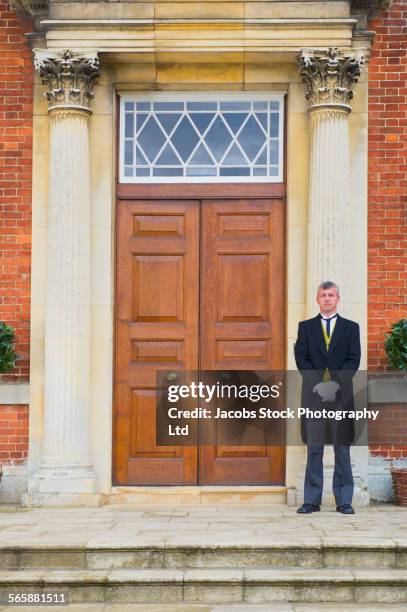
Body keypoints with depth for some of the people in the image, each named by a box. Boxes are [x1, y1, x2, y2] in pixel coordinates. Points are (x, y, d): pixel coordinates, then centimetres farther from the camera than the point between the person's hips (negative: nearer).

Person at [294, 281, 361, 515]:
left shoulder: (351, 327, 10)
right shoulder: (306, 327, 11)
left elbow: (354, 359, 1)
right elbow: (301, 358, 2)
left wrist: (336, 382, -12)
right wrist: (318, 383, -11)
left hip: (342, 394, 0)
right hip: (314, 393, 0)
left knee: (342, 449, 2)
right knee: (314, 448, 2)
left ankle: (344, 501, 7)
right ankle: (312, 500, 7)